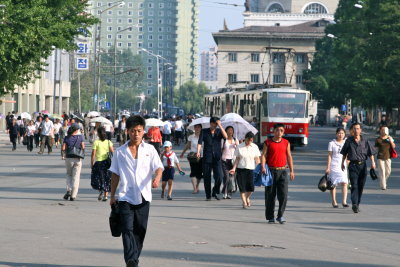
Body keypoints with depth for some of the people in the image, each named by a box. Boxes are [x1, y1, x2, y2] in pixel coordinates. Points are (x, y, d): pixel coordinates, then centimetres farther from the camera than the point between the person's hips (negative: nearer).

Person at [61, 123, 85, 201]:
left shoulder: (67, 138, 0)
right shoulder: (80, 137, -3)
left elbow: (63, 148, -8)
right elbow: (83, 147, -8)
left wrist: (65, 153, 11)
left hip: (69, 158, 1)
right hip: (78, 159, -1)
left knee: (69, 175, 19)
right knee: (76, 177, 4)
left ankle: (69, 190, -2)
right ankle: (73, 195, 1)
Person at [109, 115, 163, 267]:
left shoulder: (149, 150, 6)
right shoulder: (120, 152, 7)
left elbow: (158, 167, -5)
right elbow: (115, 174, 12)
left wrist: (157, 178, -27)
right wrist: (112, 196, 10)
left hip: (143, 197, 1)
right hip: (125, 196, -1)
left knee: (140, 230, 6)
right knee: (127, 229, -14)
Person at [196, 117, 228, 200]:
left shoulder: (219, 131, 9)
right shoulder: (204, 131, 6)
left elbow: (225, 136, -11)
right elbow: (200, 142, -5)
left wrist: (220, 126, -14)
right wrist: (198, 152, -22)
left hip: (217, 158, 0)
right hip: (207, 158, 0)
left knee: (219, 176, -12)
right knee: (207, 177, 2)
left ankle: (215, 192, 11)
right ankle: (208, 195, 15)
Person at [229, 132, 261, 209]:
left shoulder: (255, 147, 4)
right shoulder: (239, 147, 1)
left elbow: (257, 159, 8)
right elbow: (237, 159, 5)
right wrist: (234, 168, -4)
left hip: (251, 169, 1)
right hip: (241, 169, -1)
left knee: (251, 187, -5)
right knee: (242, 187, -3)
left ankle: (247, 198, 25)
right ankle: (244, 202, 10)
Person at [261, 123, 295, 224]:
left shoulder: (286, 143, 10)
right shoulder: (268, 142, 3)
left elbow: (289, 157, 14)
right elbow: (264, 155, -3)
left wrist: (292, 171, 10)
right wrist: (263, 167, -19)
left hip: (282, 171, 1)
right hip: (271, 171, -1)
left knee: (283, 195, -9)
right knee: (270, 195, 3)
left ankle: (280, 215, 3)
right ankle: (270, 217, 12)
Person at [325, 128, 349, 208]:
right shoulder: (332, 143, 3)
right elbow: (329, 156, 1)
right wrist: (328, 167, -5)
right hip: (334, 166, -2)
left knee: (344, 183, -12)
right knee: (333, 184, 1)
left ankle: (344, 201, -12)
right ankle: (334, 202, 10)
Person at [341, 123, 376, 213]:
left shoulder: (365, 141, 5)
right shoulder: (349, 140, 5)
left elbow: (370, 153, 4)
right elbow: (344, 153, 16)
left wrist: (373, 162, -9)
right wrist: (342, 163, 17)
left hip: (362, 165, 2)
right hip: (353, 165, -2)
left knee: (361, 186, 6)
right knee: (354, 185, -13)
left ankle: (357, 204, 18)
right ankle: (354, 204, -21)